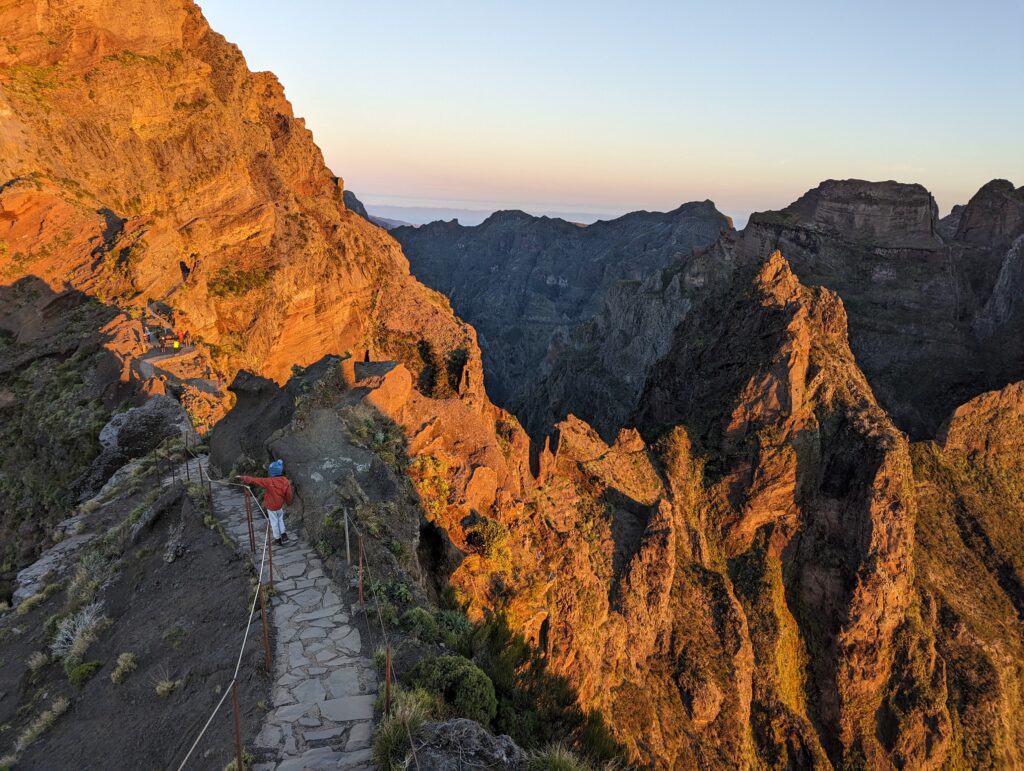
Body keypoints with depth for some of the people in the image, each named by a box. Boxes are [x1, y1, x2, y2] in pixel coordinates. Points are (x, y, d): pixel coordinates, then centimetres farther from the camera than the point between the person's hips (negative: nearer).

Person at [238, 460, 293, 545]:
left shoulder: (268, 481, -25)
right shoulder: (285, 481, -14)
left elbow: (255, 480, -21)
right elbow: (289, 494, -5)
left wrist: (243, 478, -12)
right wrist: (288, 502, 14)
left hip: (271, 506, -3)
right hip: (280, 505, 3)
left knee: (274, 522, 13)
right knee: (280, 519, 26)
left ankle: (278, 539, 24)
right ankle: (284, 535, 20)